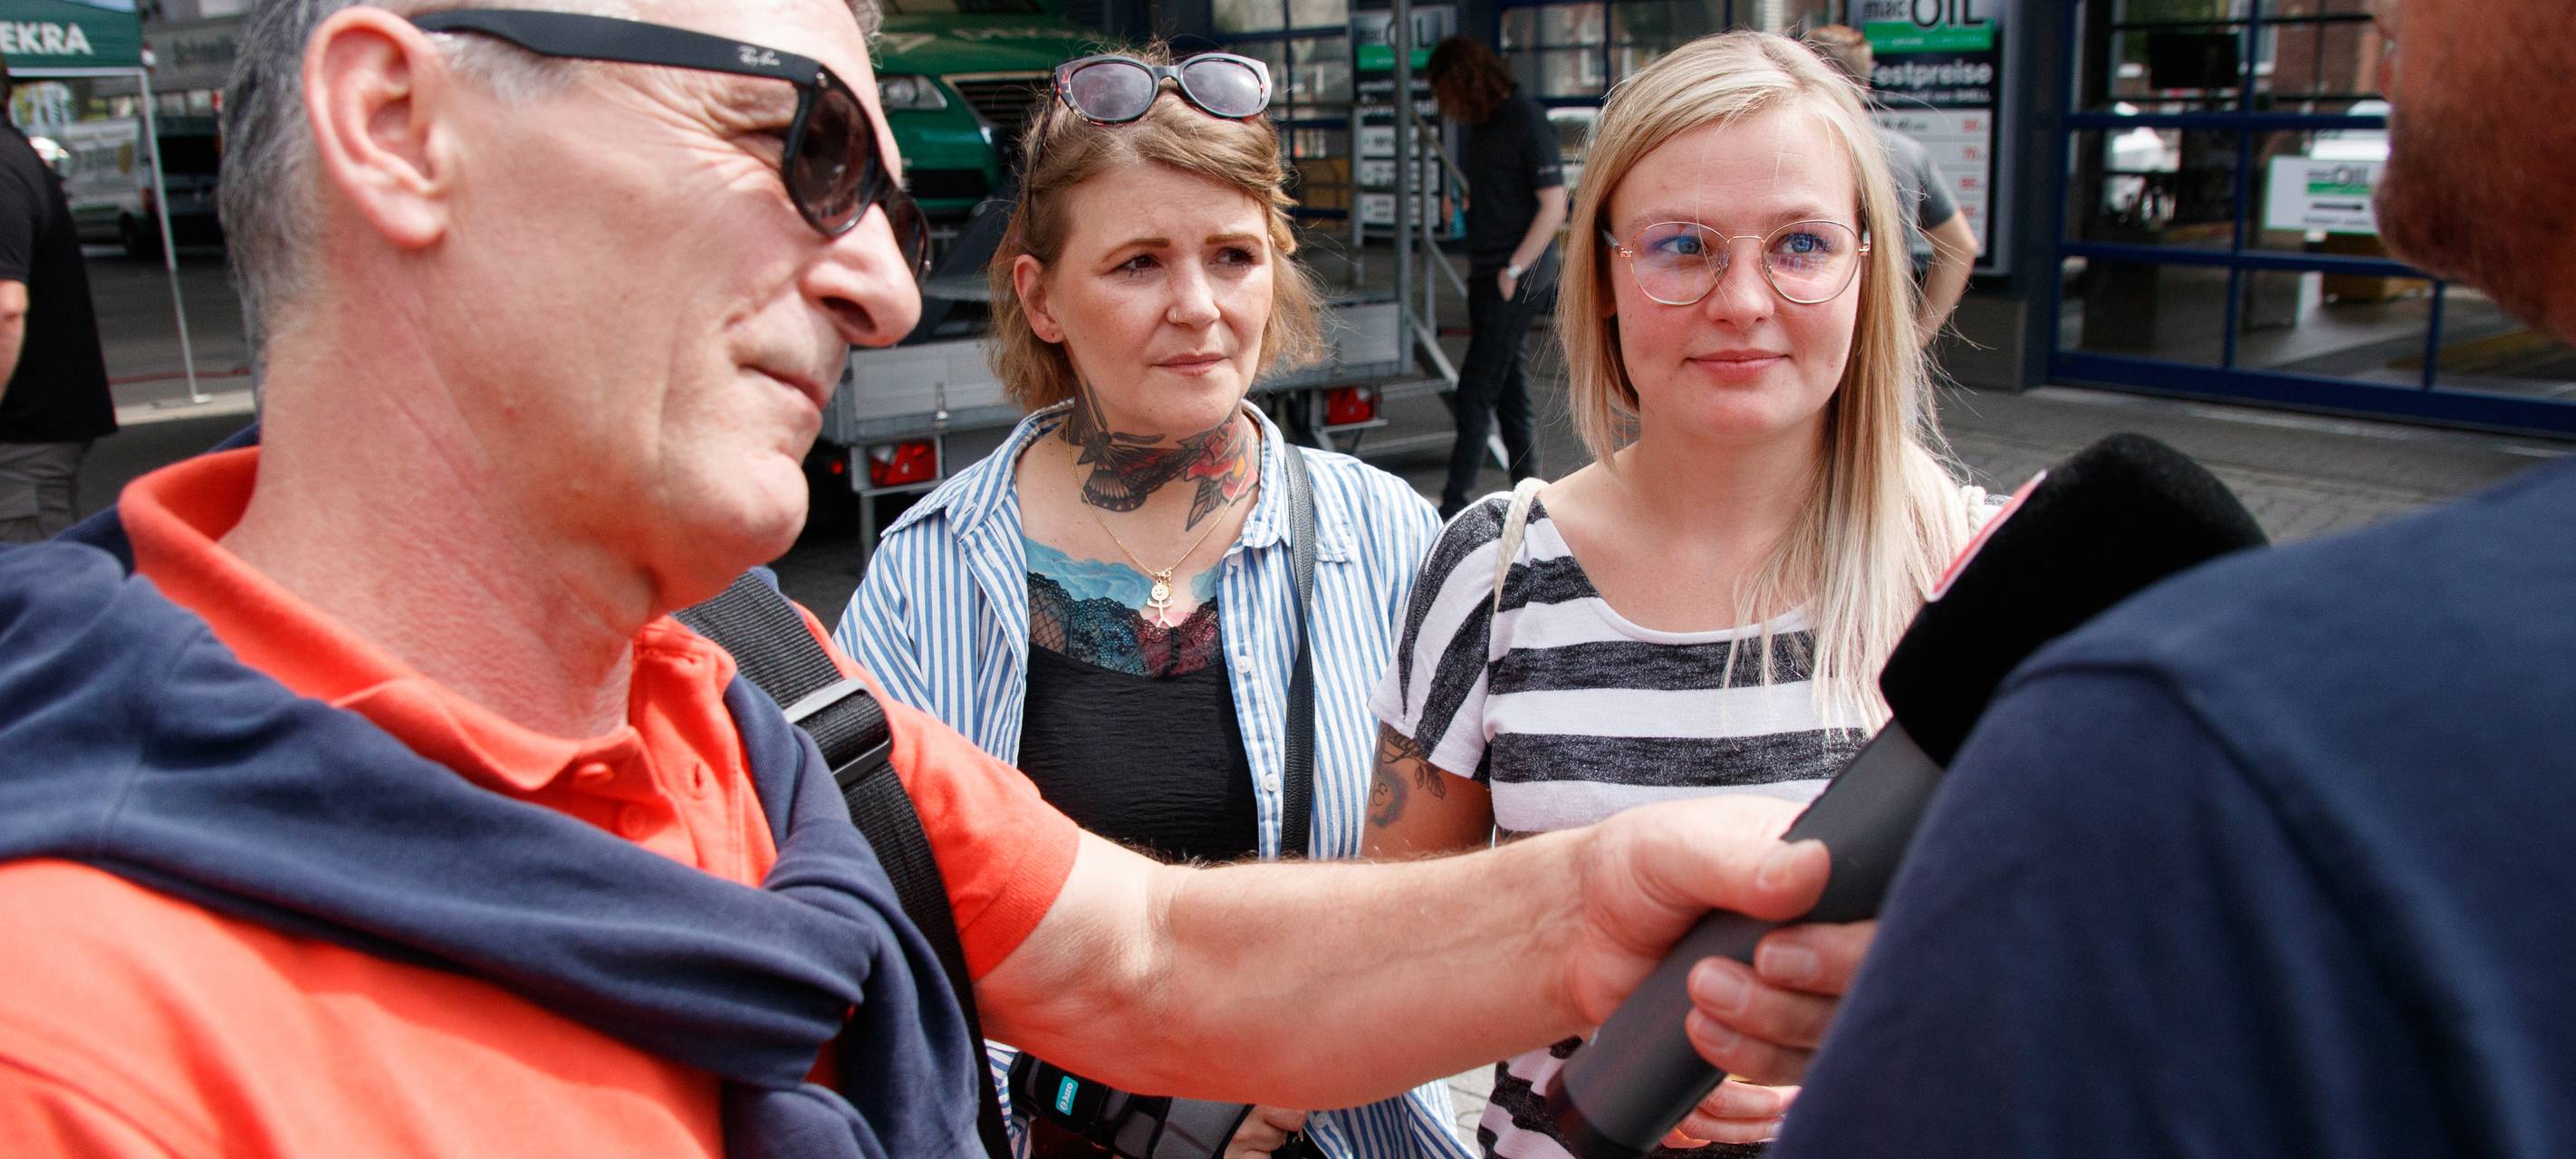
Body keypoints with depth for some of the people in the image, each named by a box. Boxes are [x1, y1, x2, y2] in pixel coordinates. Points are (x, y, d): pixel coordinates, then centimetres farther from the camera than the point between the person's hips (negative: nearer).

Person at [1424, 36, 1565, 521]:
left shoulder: (1528, 123, -12)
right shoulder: (1483, 125, 14)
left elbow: (1554, 207, -16)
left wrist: (1514, 270, -16)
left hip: (1517, 283, -9)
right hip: (1487, 278, 9)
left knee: (1475, 394, -8)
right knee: (1510, 394, 11)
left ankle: (1454, 508, -3)